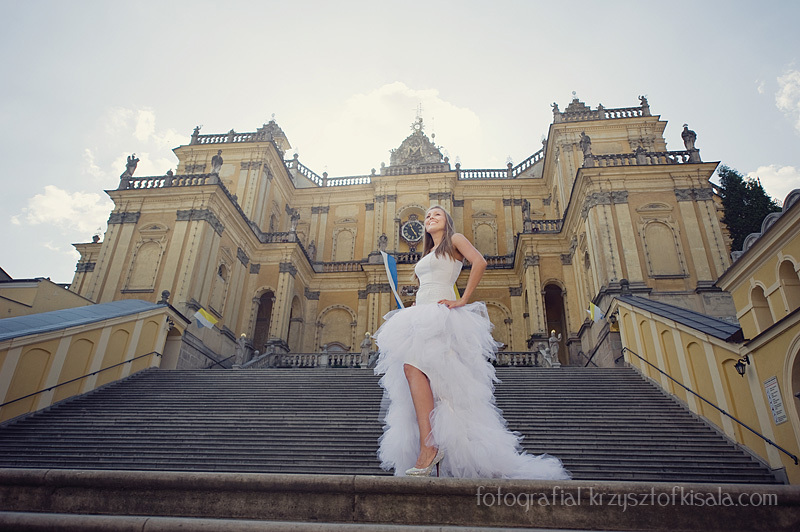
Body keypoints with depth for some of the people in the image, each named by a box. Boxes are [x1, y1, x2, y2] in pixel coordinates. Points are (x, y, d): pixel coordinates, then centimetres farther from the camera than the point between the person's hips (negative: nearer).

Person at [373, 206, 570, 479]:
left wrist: (463, 300, -14)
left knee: (413, 366, -30)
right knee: (430, 383, -1)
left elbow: (479, 262, -10)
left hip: (441, 314, -8)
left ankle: (428, 446, -36)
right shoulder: (427, 255, 30)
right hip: (420, 316, 8)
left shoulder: (455, 240, 8)